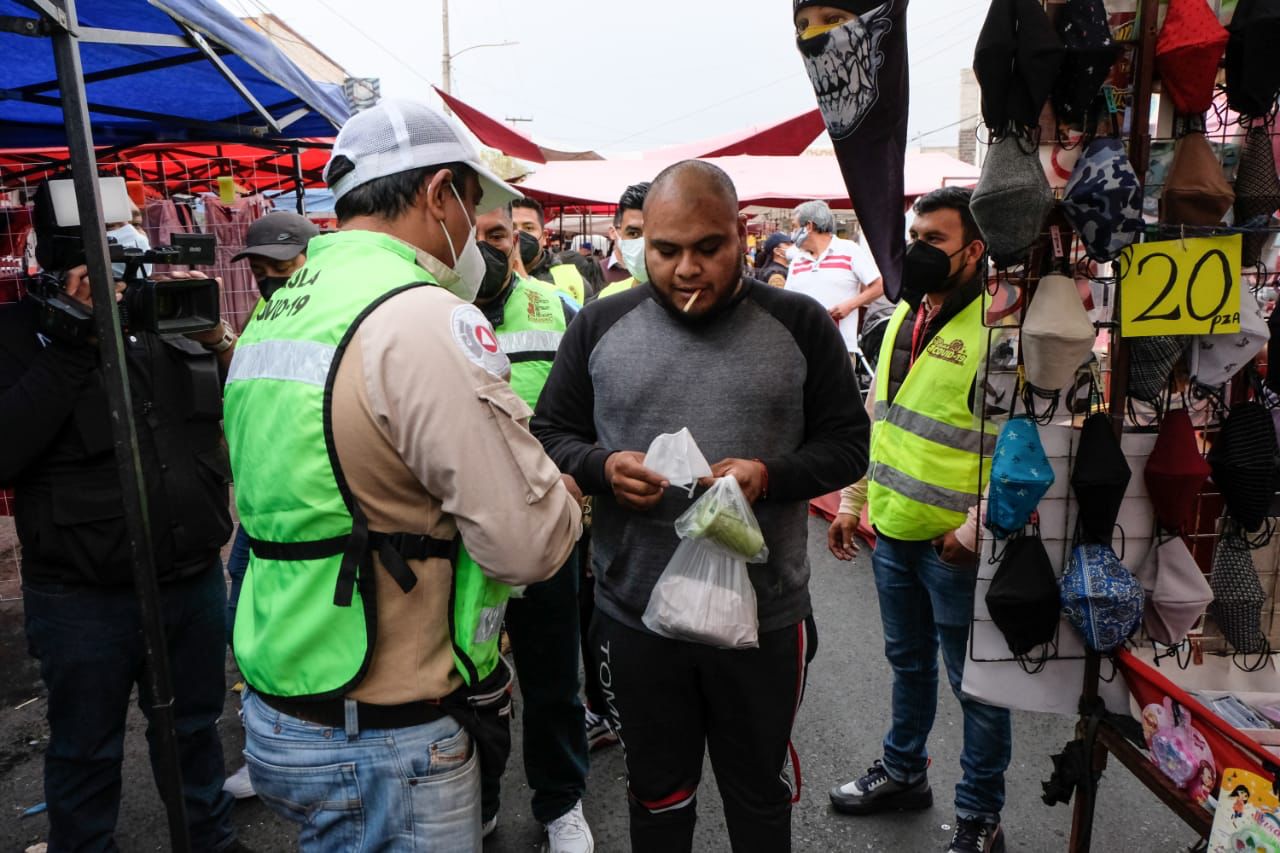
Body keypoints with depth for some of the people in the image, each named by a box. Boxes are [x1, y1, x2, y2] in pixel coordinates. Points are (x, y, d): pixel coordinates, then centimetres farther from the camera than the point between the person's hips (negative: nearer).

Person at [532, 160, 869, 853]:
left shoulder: (799, 324, -3)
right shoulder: (599, 325, 0)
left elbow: (846, 443, 0)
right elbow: (549, 434, 5)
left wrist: (769, 475, -19)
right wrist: (601, 466, -17)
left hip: (765, 616, 0)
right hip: (634, 616, 1)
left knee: (759, 797, 21)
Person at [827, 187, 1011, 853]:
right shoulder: (903, 315, 8)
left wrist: (978, 527, -21)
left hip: (956, 545, -7)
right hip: (892, 531, 7)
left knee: (975, 683, 10)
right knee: (908, 661, 24)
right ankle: (902, 772, 44)